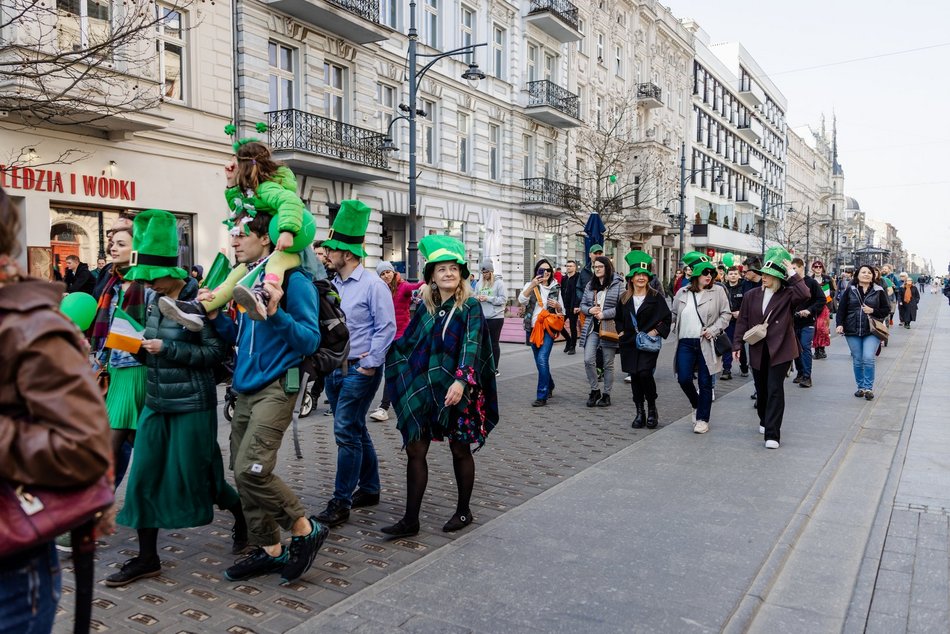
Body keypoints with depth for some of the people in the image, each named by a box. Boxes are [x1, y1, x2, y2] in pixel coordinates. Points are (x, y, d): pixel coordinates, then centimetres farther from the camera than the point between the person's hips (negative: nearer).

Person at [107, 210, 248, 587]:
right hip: (156, 401, 7)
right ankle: (147, 558, 20)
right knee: (145, 477, 7)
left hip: (191, 404, -7)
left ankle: (243, 515, 32)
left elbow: (217, 351, -16)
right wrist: (142, 347, -1)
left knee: (197, 477, 4)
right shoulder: (154, 301, 8)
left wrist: (167, 349, -20)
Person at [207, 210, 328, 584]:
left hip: (276, 388, -8)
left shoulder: (293, 280, -10)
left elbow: (310, 341, -14)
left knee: (251, 470, -16)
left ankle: (305, 529, 5)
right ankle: (269, 550, 23)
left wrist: (277, 313, -26)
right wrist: (216, 316, 3)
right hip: (245, 389, 8)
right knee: (243, 473, 9)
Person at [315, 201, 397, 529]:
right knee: (356, 431, 15)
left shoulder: (373, 285, -11)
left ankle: (341, 503, 1)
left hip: (360, 369, -8)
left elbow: (386, 327, -13)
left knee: (346, 432, -8)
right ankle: (369, 489, 29)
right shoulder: (332, 284, 10)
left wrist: (370, 364, -15)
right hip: (334, 368, 8)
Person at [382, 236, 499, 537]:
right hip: (424, 388, 5)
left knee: (460, 449, 9)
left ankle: (464, 511, 27)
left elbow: (471, 345, -17)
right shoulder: (426, 307, 8)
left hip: (457, 390, -4)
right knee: (415, 449, 2)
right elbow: (407, 342, 18)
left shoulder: (470, 307, -6)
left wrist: (460, 381, -28)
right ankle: (410, 520, 11)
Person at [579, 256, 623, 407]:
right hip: (592, 328, 4)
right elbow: (582, 304, 17)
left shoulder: (617, 284, -3)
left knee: (608, 364, 5)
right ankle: (594, 390, 12)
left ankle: (606, 394, 18)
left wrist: (604, 314, -16)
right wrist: (590, 310, -5)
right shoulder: (590, 285, 13)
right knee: (588, 360, -6)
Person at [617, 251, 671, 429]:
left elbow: (667, 318, 1)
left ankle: (652, 409, 3)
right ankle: (640, 412, 16)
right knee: (634, 377, 5)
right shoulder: (624, 298, 8)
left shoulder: (656, 297, -1)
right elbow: (619, 319, 18)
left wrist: (656, 331, -10)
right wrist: (622, 332, 3)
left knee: (645, 373, -18)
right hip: (629, 343, 4)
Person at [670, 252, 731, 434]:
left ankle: (702, 418, 17)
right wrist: (677, 333, 11)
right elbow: (674, 315, 19)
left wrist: (713, 330, -12)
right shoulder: (682, 293, 8)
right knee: (684, 379, -3)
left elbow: (726, 314, -1)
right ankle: (697, 405, 27)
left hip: (706, 343, -2)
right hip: (686, 343, 2)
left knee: (705, 382, 4)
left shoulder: (718, 291, 0)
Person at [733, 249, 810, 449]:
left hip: (780, 350, -4)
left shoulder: (787, 295, -4)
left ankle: (772, 434, -7)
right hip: (758, 350, 4)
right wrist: (737, 344, 4)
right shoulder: (752, 295, 6)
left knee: (775, 389, -9)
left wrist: (793, 274, -19)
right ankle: (764, 421, 38)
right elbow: (742, 321, 8)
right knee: (761, 389, 15)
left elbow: (805, 294, -27)